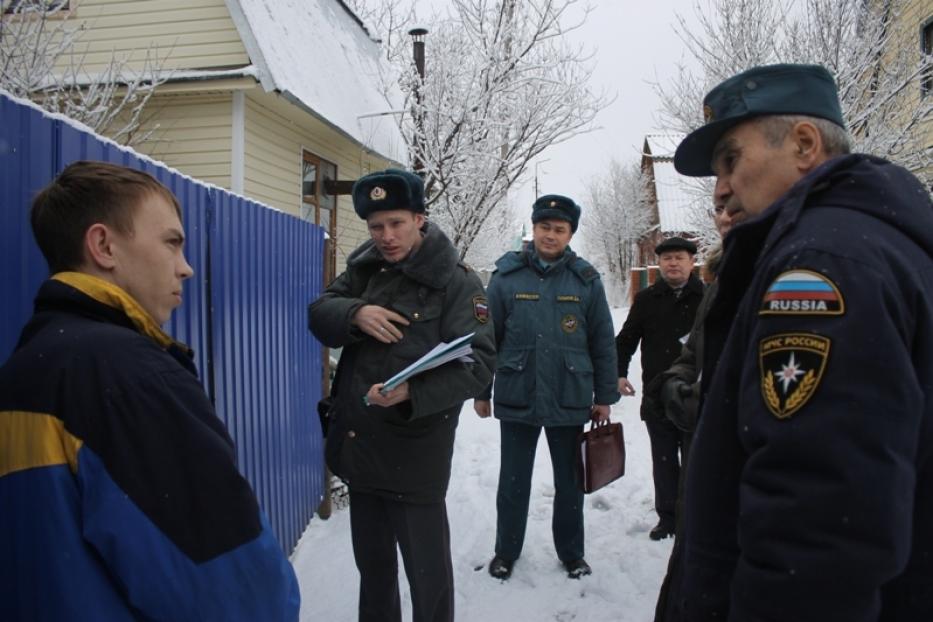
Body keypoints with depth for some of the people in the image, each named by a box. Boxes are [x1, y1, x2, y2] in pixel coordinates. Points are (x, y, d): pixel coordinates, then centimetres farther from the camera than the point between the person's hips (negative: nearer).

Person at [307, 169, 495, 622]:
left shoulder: (456, 282, -12)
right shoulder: (364, 267, 6)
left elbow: (477, 363, -19)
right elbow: (318, 313, 4)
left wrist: (413, 392, -34)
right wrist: (355, 312, -18)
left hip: (416, 454, -6)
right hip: (356, 445, 6)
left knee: (428, 573, 4)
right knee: (372, 564, 24)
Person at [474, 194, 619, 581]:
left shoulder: (586, 279, -1)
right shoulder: (507, 276, -3)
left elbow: (603, 343, 3)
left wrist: (605, 396, 3)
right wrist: (480, 391, 1)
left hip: (571, 400, 1)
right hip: (516, 399, 0)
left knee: (570, 482, 15)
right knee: (513, 481, 13)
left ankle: (571, 553, 33)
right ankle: (506, 551, 31)